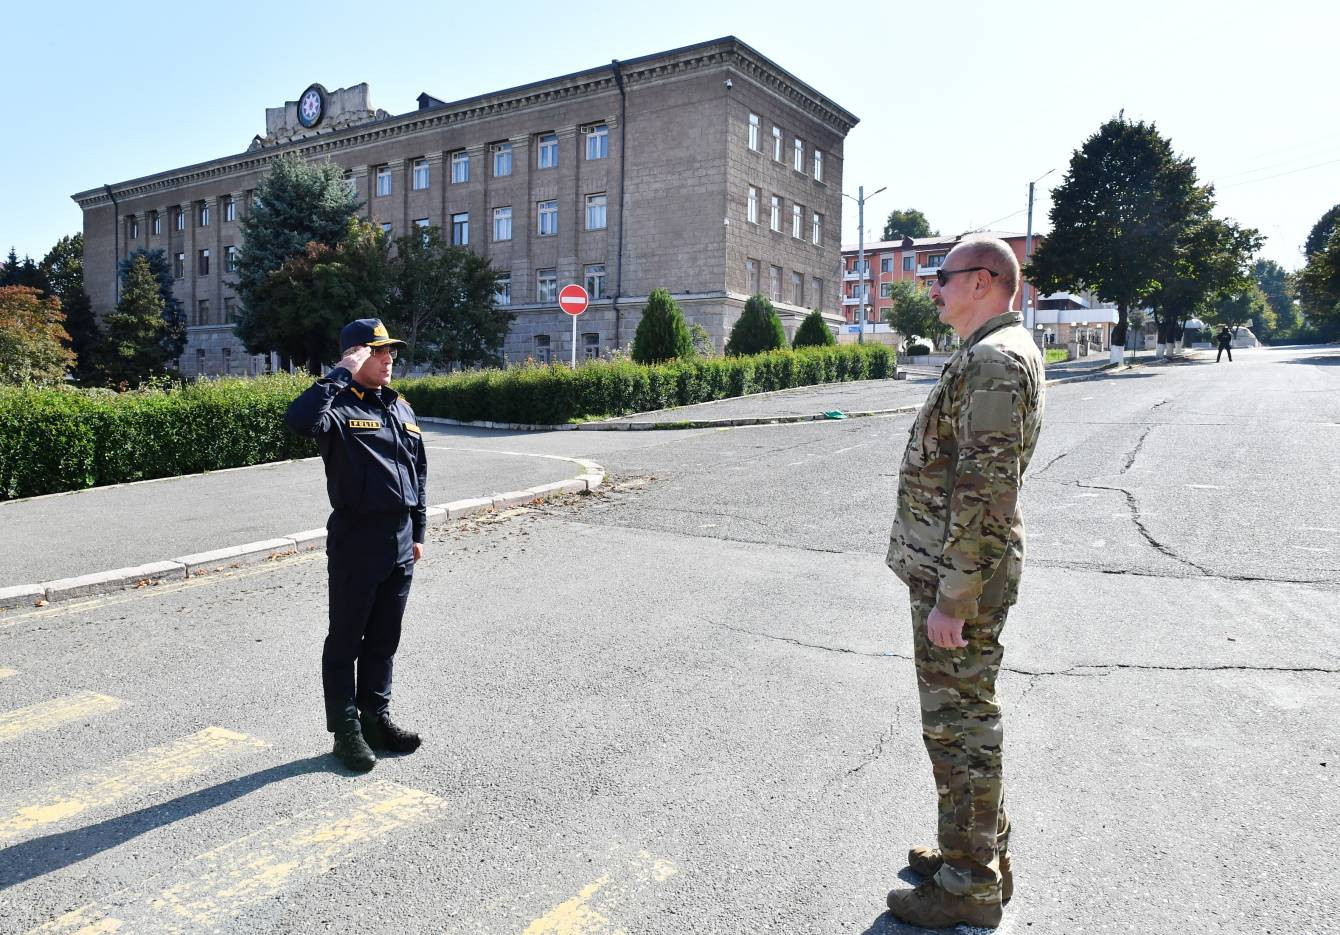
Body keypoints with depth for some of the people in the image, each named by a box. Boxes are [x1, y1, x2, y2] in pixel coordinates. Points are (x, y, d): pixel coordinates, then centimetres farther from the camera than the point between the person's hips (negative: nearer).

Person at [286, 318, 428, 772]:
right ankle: (346, 730, 19)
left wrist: (418, 530, 16)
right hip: (356, 542, -6)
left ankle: (376, 717, 30)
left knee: (384, 638, 16)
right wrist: (343, 373, -27)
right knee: (346, 640, 7)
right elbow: (300, 419, -34)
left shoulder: (401, 407, 12)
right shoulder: (339, 405, -9)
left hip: (399, 543, 6)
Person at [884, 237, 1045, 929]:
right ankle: (979, 851, 35)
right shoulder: (991, 355, 15)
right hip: (950, 567, 10)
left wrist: (952, 600, -23)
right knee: (965, 719, 20)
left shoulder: (994, 360, -19)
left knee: (960, 727, 1)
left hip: (961, 576, -10)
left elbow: (987, 492, -25)